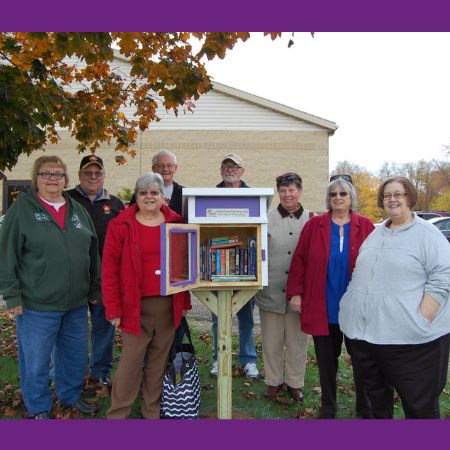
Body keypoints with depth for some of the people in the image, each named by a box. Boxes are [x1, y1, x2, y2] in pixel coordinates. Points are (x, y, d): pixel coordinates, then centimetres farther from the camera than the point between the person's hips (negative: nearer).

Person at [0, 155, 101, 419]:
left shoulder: (78, 210, 9)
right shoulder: (23, 208, -5)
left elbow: (93, 252, 13)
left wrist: (95, 288, 12)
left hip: (77, 303, 5)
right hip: (37, 305, -4)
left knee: (76, 355, 17)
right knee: (36, 360, 8)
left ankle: (71, 397, 39)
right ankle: (39, 409, 29)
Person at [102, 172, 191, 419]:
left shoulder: (176, 223, 6)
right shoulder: (120, 225, -2)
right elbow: (109, 269, -4)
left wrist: (184, 301, 6)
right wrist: (113, 309, -8)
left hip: (168, 305, 3)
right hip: (135, 306, -3)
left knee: (159, 361, 14)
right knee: (130, 363, 2)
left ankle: (153, 410, 31)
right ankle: (117, 413, 20)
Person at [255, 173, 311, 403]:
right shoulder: (267, 218, 1)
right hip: (271, 290, 0)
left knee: (297, 341, 12)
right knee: (271, 340, 12)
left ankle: (295, 383, 31)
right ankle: (274, 381, 31)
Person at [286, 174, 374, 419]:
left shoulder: (365, 226, 0)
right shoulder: (314, 225, 1)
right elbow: (299, 259, 0)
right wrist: (295, 293, -5)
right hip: (323, 307, 0)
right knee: (326, 359, 13)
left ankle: (364, 407, 34)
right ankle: (328, 407, 32)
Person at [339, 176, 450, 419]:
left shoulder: (428, 234, -6)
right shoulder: (376, 234, 15)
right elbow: (359, 275, 21)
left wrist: (420, 322, -20)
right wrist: (351, 311, 14)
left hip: (411, 339, -6)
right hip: (364, 333, 7)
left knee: (419, 403, 6)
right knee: (375, 394, 21)